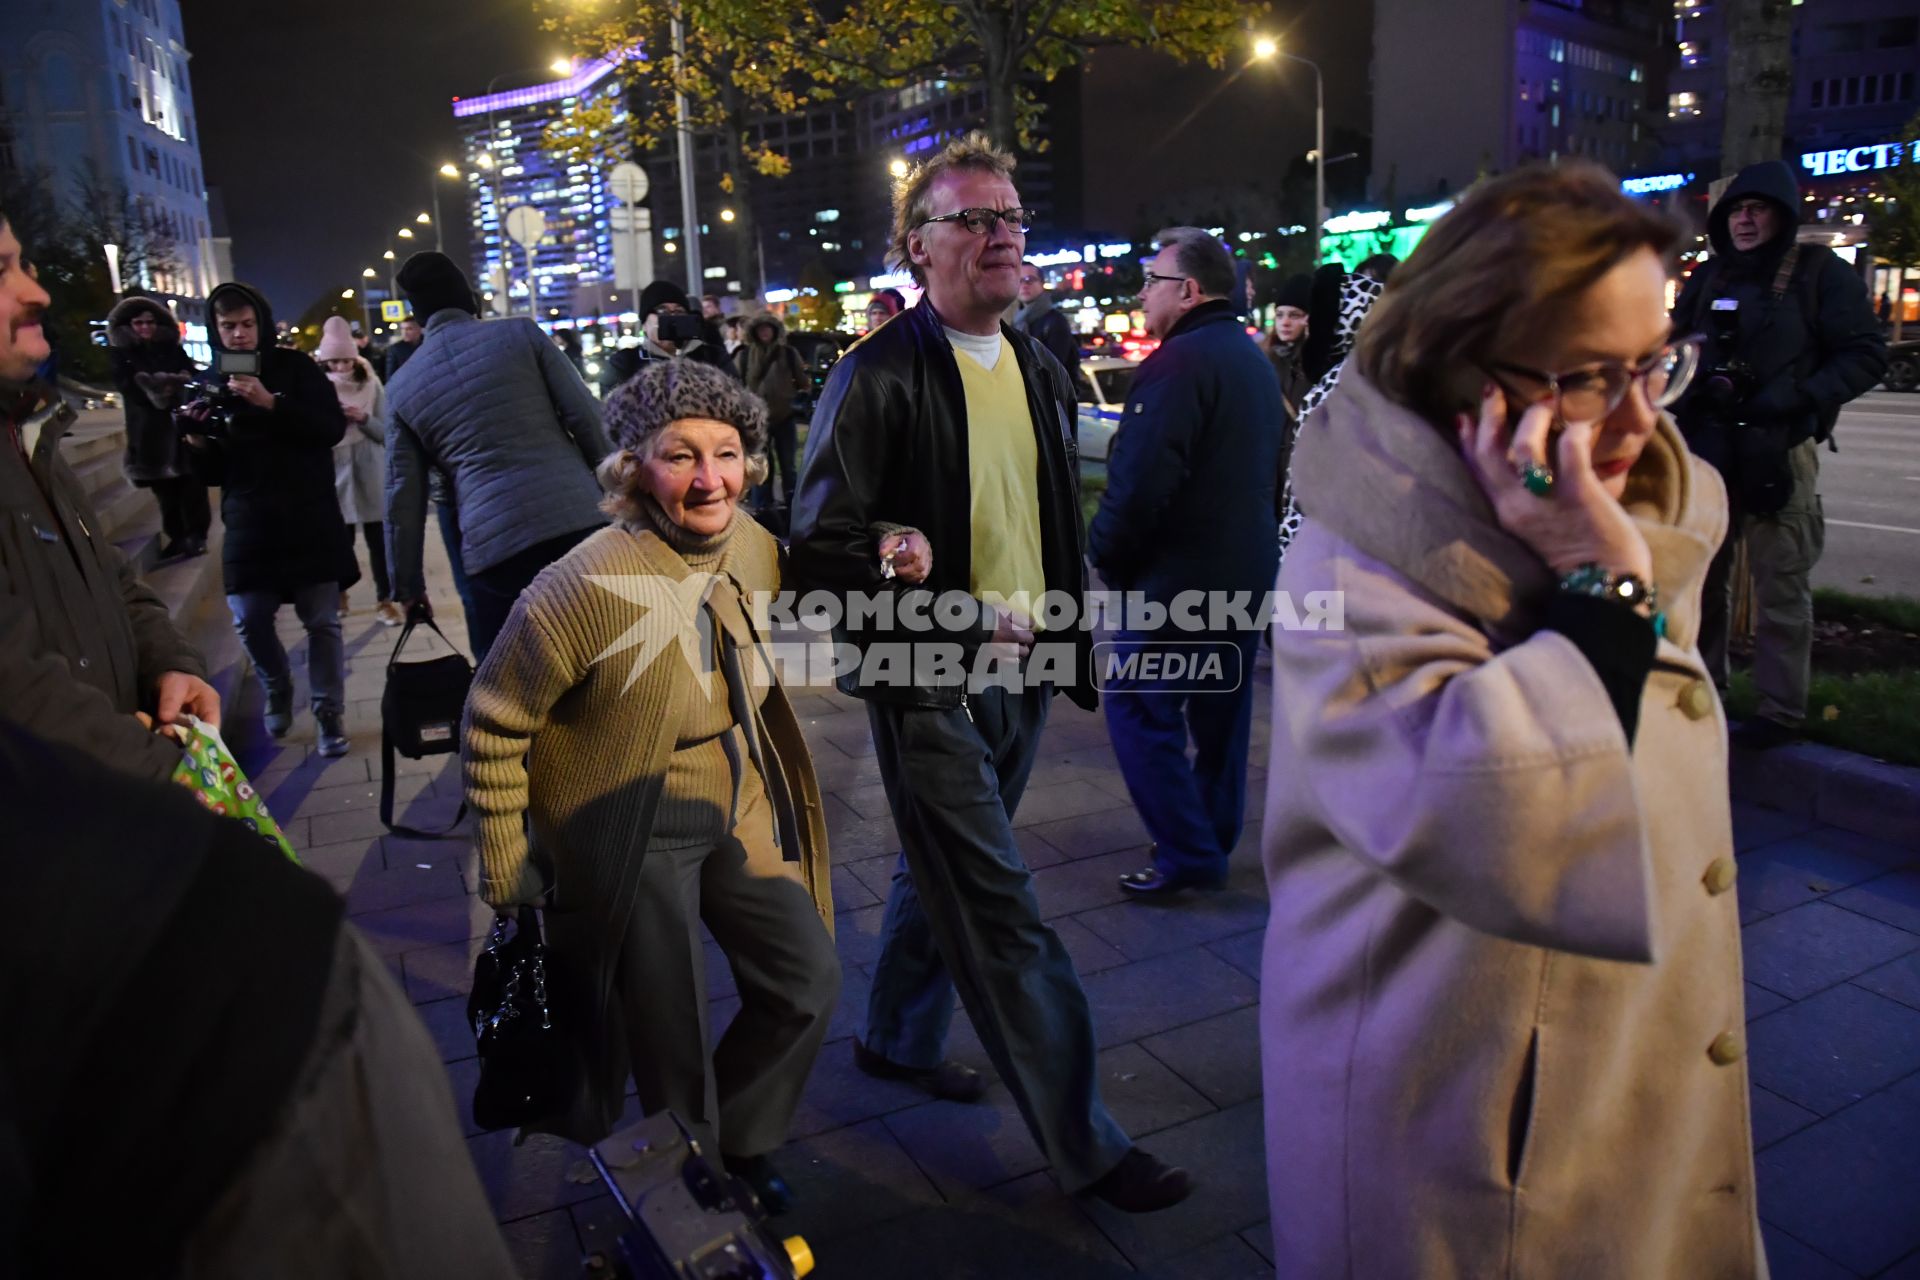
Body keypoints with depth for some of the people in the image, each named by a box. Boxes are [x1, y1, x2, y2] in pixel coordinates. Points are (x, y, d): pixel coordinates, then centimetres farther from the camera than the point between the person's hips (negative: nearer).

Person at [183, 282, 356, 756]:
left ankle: (329, 715, 12)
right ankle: (279, 692, 27)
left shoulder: (295, 367, 2)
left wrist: (272, 402, -23)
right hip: (248, 525, 3)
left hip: (309, 521, -2)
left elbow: (333, 428, -12)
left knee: (322, 621, 0)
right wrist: (197, 444, -12)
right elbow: (213, 472, 10)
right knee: (249, 621, 0)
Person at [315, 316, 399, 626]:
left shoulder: (371, 384, -1)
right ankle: (339, 593, 28)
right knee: (342, 538, 6)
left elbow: (386, 432, -2)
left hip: (371, 473, 0)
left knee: (377, 538, 2)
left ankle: (384, 600, 12)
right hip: (336, 473, 0)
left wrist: (363, 418, -18)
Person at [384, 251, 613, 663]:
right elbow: (587, 417, 1)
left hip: (492, 544, 1)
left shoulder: (402, 387, 13)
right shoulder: (521, 333, 7)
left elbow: (403, 496, 13)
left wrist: (407, 584, 20)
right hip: (578, 519, 0)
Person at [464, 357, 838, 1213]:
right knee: (671, 1039, 7)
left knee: (808, 984, 13)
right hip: (637, 835, -6)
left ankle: (736, 1140, 40)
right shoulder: (593, 583, -26)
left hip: (741, 813, 7)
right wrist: (505, 869, -11)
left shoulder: (754, 547, -6)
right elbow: (495, 719, -16)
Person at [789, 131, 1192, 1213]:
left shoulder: (1040, 372, 11)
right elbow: (824, 544, -16)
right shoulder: (880, 376, -12)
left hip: (1023, 675, 7)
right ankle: (1086, 1142, 10)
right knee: (1004, 916, -3)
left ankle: (899, 1040, 43)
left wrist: (1069, 618, 8)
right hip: (929, 685, -7)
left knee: (945, 875, 21)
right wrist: (971, 618, -23)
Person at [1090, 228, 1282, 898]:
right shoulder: (1254, 359, 13)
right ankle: (1214, 837, 29)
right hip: (1248, 569, 10)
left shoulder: (1178, 362, -18)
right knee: (1220, 709, 17)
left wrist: (1105, 553, -11)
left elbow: (1139, 483, -25)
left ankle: (1187, 854, 2)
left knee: (1140, 709, -1)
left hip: (1177, 575, -10)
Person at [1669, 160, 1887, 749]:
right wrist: (1687, 386, -3)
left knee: (1781, 588, -3)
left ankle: (1781, 710, 5)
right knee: (1701, 576, 13)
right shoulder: (1708, 277, 12)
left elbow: (1866, 356, -4)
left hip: (1780, 452, -5)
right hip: (1708, 449, 5)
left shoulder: (1820, 272, -1)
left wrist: (1799, 397, -18)